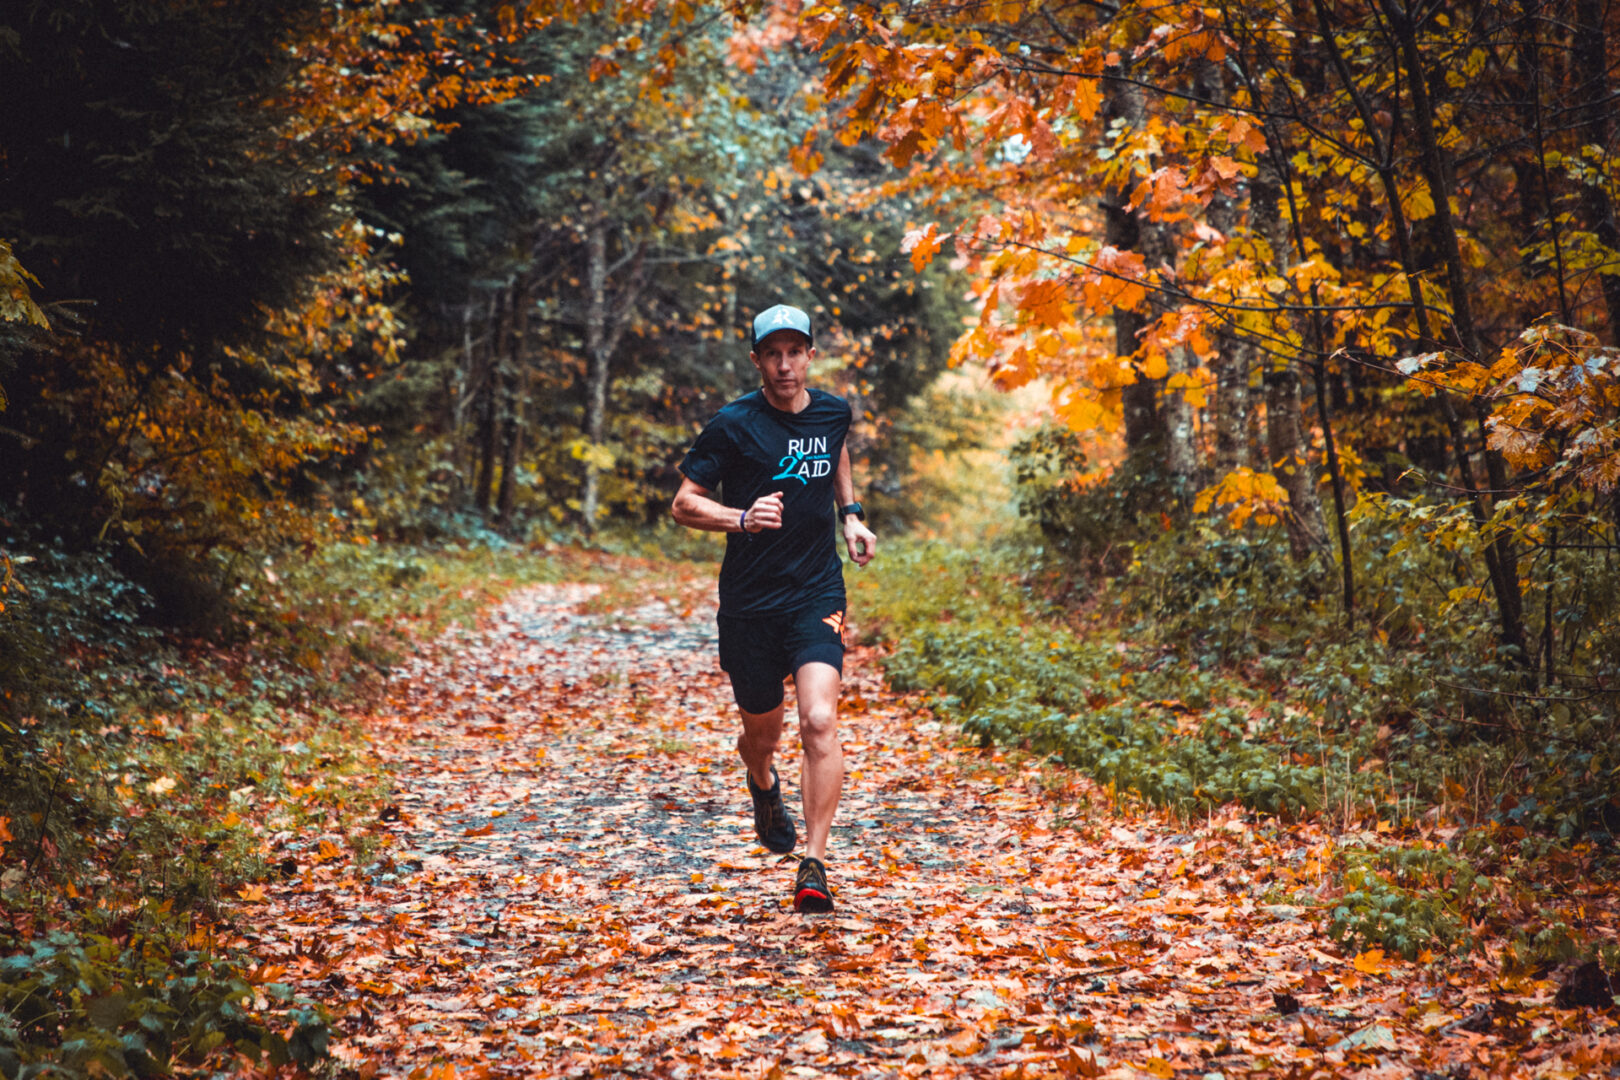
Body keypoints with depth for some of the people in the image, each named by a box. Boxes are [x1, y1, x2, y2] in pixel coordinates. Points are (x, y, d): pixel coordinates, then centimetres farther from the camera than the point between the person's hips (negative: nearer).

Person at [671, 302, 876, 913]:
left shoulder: (833, 413, 4)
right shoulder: (735, 425, -9)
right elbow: (684, 504, -7)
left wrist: (851, 513, 14)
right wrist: (743, 518, -24)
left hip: (818, 594, 1)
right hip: (749, 604, -1)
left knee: (820, 722, -19)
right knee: (763, 733, 14)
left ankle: (814, 865, -13)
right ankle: (764, 787, 52)